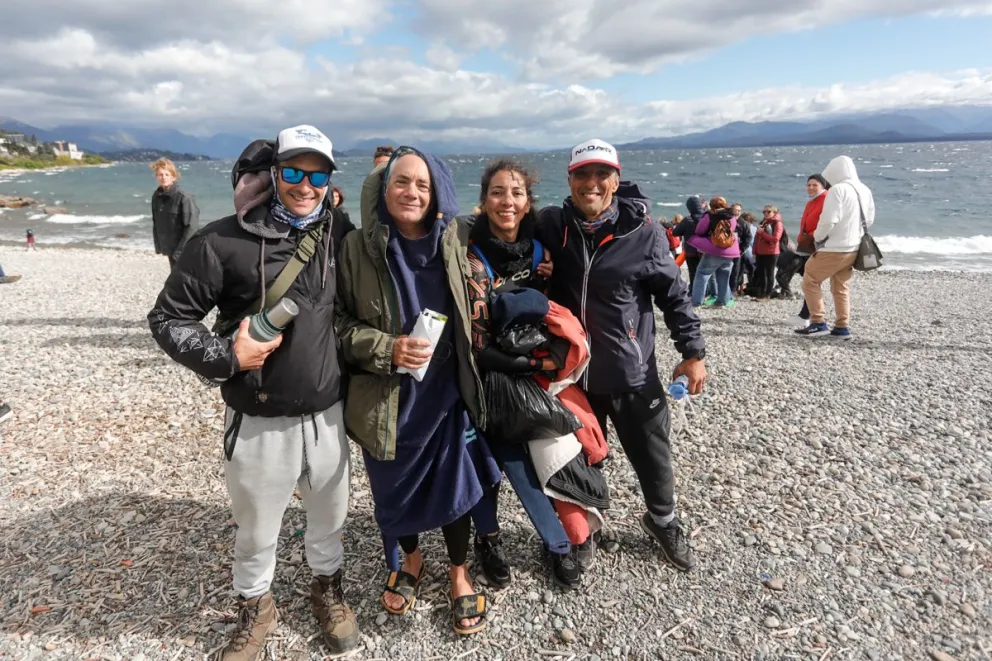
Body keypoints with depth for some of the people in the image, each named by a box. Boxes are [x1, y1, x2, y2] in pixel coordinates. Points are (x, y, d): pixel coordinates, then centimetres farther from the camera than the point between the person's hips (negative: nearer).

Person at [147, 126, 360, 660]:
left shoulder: (339, 235, -1)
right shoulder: (223, 242, -12)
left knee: (329, 516, 21)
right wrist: (226, 357, -19)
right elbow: (168, 318, -6)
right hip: (258, 423, -3)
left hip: (327, 413, 3)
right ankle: (255, 608, 45)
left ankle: (327, 588, 49)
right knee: (256, 531, 17)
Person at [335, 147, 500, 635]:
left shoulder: (455, 243, -4)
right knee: (395, 488, 17)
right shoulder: (357, 249, -10)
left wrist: (479, 380, 5)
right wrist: (385, 349, -21)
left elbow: (477, 312, 8)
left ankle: (459, 575, 38)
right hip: (386, 400, 0)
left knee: (453, 485, 12)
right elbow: (338, 323, -5)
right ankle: (410, 562, 47)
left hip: (448, 394, 1)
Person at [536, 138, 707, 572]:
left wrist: (693, 353, -4)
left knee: (652, 455, 16)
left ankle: (663, 521, 46)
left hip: (632, 372, -1)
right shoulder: (550, 225, -4)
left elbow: (674, 295, -3)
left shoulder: (643, 232, -10)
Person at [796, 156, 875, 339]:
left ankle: (818, 323, -1)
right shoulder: (864, 191, 10)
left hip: (834, 248, -8)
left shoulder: (838, 190, -16)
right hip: (853, 248, 8)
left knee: (810, 281, 2)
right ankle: (842, 327, 16)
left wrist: (817, 237, -5)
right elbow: (869, 220, 16)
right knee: (841, 288, 15)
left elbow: (828, 220, -22)